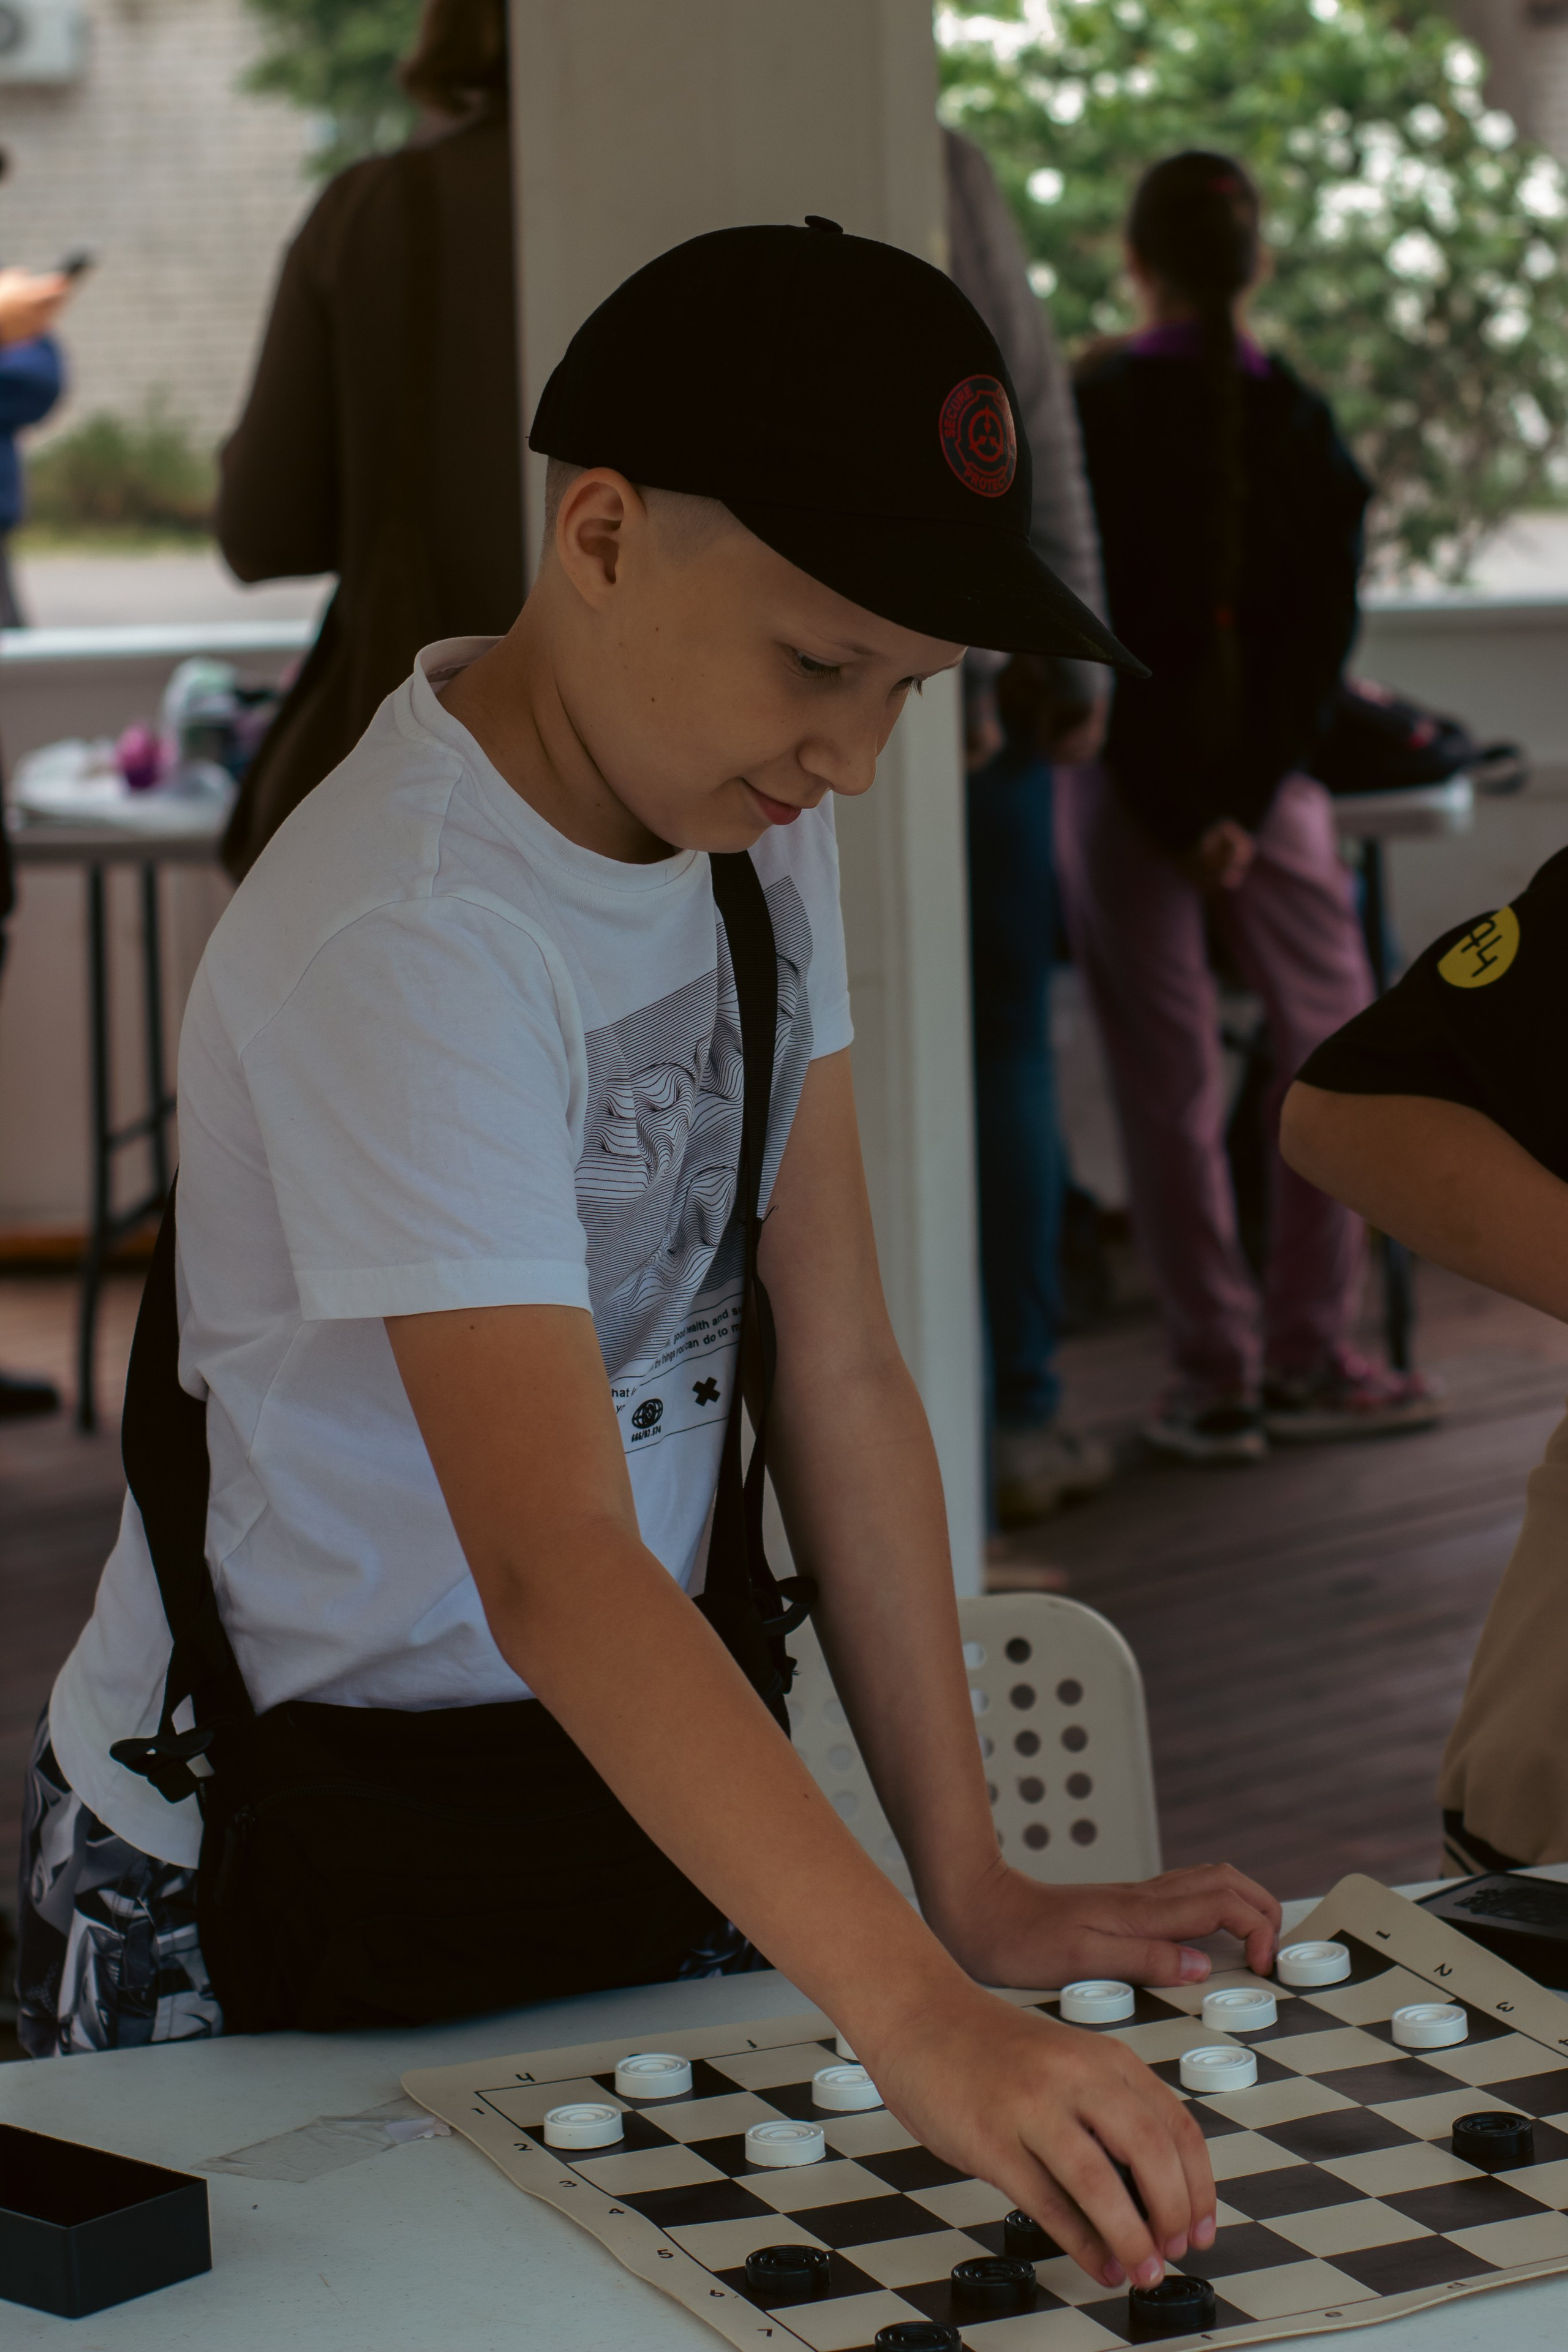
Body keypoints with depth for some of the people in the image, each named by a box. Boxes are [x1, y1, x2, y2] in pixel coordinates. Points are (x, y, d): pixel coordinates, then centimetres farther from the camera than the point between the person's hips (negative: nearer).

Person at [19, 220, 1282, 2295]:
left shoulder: (752, 821, -2)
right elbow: (555, 1565, -38)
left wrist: (976, 1894, -6)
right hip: (293, 1875, -7)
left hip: (642, 1796, 7)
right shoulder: (405, 942, -29)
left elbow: (838, 1375, -1)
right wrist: (916, 2018, -46)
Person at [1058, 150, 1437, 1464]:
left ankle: (1217, 1382, 4)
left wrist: (1170, 811, -6)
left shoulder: (1086, 417, -6)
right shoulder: (1303, 424, 1)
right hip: (1270, 772, 1)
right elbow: (1323, 630, -5)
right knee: (1334, 1049, 11)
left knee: (1170, 1087, 1)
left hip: (1123, 782, -1)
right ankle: (1306, 1363, 8)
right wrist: (1242, 802, -7)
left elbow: (1087, 629, -9)